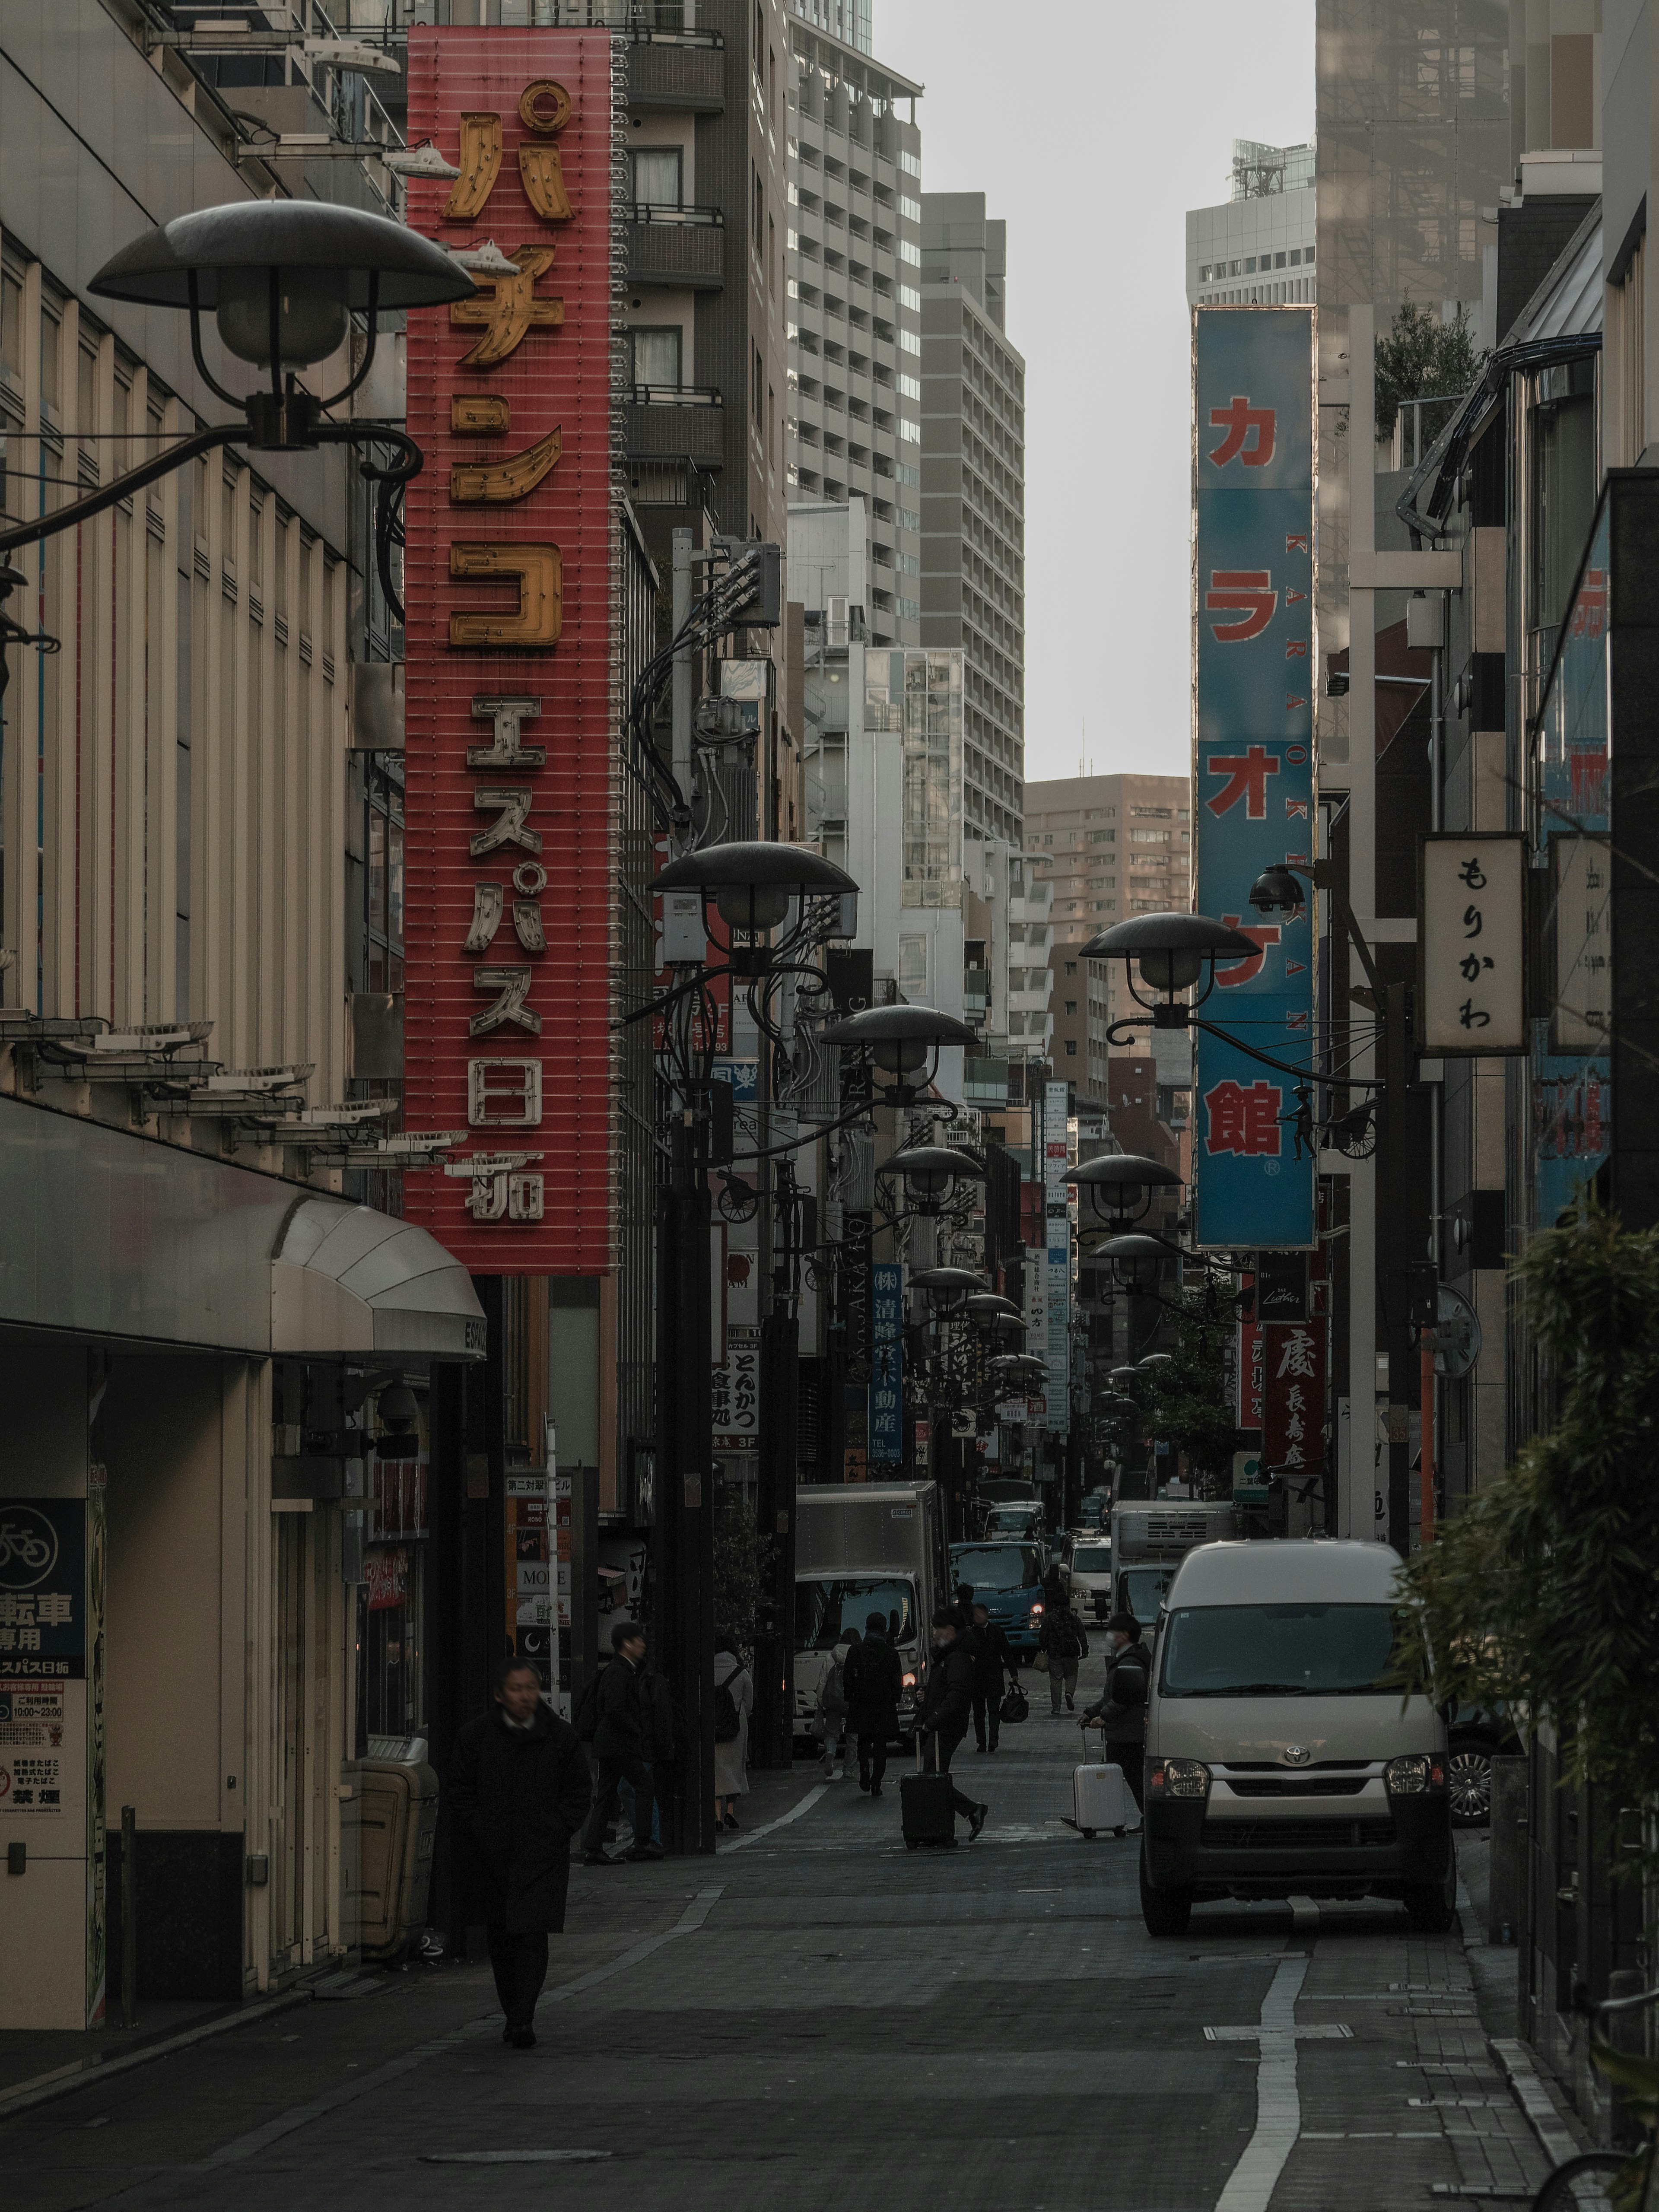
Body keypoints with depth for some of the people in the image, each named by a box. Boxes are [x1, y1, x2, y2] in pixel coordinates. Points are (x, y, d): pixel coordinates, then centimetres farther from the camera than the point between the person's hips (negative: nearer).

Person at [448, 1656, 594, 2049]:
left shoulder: (560, 1736, -1)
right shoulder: (476, 1736, 0)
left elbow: (580, 1790, 6)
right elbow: (457, 1787, 7)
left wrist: (556, 1832, -4)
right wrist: (477, 1830, -3)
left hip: (542, 1855, -2)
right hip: (493, 1855, 2)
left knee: (532, 1935, -12)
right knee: (500, 1936, 8)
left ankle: (523, 2020, -13)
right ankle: (512, 2014, 21)